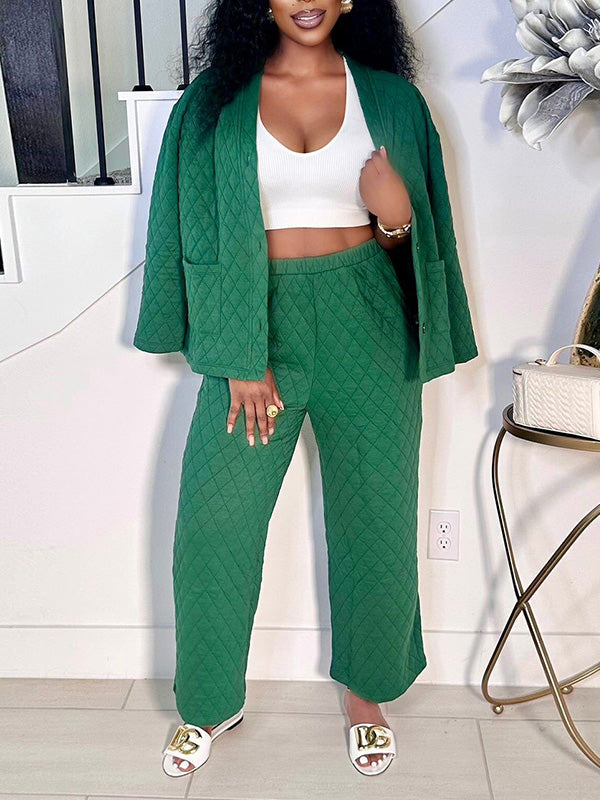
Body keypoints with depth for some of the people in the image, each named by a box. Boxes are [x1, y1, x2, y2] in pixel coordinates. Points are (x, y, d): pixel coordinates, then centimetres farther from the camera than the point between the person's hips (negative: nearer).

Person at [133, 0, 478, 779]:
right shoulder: (217, 99, 3)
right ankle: (214, 702, 26)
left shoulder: (390, 97, 6)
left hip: (365, 327, 1)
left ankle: (366, 693, 32)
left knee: (376, 522, 7)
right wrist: (240, 358, -8)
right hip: (257, 322, 0)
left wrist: (396, 214, -15)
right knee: (213, 524, 2)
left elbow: (410, 238, 9)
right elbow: (203, 235, 0)